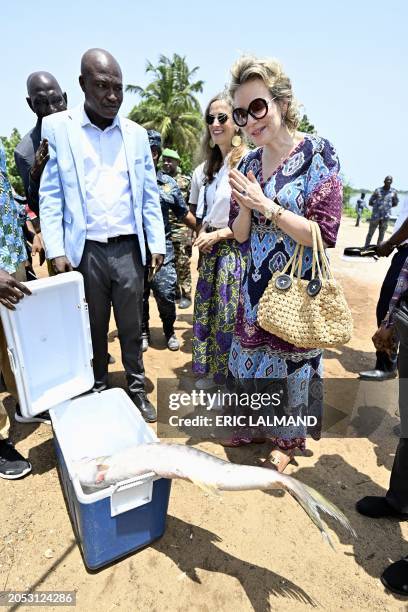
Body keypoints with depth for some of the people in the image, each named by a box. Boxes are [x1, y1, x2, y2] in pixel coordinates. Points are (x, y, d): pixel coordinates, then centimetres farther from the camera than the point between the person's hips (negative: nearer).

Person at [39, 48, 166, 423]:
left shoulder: (136, 133, 9)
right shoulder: (56, 127, 2)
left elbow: (149, 194, 9)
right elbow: (50, 195, 0)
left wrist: (157, 243, 4)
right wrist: (56, 250, -8)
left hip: (129, 249, 2)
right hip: (85, 251, -1)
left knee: (132, 327, 10)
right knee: (93, 329, 11)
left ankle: (137, 389, 27)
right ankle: (97, 392, 30)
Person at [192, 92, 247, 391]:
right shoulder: (214, 163, 14)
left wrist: (218, 235, -14)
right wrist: (202, 234, 3)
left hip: (233, 249, -8)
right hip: (211, 249, 8)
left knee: (229, 317, 2)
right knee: (208, 311, 15)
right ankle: (212, 372, 35)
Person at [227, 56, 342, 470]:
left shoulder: (316, 152, -12)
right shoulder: (248, 164, 4)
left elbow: (325, 234, -17)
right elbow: (240, 234, 5)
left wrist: (268, 206, -20)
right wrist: (245, 206, -14)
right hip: (255, 287, 6)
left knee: (291, 364, 12)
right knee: (250, 359, 18)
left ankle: (287, 439, 39)